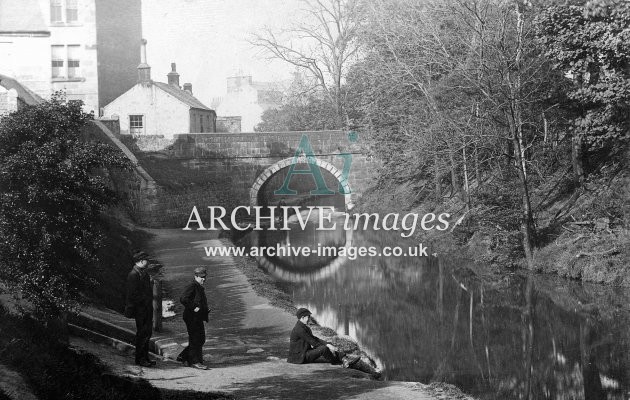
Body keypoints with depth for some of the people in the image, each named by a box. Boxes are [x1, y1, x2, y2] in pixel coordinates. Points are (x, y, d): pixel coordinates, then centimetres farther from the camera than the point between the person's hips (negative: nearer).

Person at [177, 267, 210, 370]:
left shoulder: (200, 287, 16)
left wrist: (206, 309, 13)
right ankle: (195, 362, 4)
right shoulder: (192, 286, -14)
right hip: (192, 318, -10)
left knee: (201, 339, 14)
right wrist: (193, 308, -23)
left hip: (198, 318, 10)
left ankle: (183, 357, 23)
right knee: (195, 340, -4)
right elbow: (183, 299, -27)